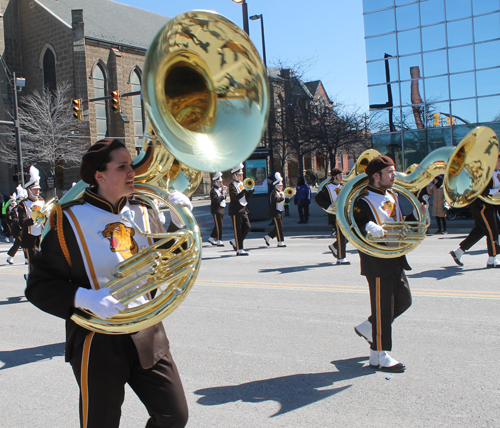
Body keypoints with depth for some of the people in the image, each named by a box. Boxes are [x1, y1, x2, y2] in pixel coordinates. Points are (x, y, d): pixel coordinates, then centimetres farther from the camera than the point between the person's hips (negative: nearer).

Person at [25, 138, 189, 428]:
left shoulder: (143, 212, 4)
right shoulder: (71, 220, -11)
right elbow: (39, 286, -10)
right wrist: (85, 298, -25)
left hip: (147, 334, 5)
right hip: (99, 342, -4)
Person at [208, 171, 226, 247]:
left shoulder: (221, 189, 16)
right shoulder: (213, 191, -11)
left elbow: (225, 197, 10)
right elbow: (217, 200, -21)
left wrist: (224, 191, -3)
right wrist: (223, 195, -14)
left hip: (222, 209, 8)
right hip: (216, 210, -8)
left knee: (218, 225, 13)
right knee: (219, 226, -9)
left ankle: (211, 238, 26)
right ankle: (219, 241, -6)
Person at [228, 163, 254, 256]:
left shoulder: (241, 184, 15)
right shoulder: (232, 185, -10)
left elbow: (248, 196, 16)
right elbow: (236, 197, -23)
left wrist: (251, 190, -2)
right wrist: (245, 190, -28)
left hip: (243, 209, 8)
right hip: (236, 210, -8)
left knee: (248, 227, 4)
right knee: (238, 230, -4)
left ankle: (235, 241, 20)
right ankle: (239, 250, 0)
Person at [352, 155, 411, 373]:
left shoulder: (391, 196, 14)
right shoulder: (364, 200, -14)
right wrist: (369, 227, -38)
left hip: (395, 259, 9)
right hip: (378, 263, -9)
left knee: (403, 301, 15)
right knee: (383, 309, -3)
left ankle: (368, 327, 32)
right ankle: (379, 357, 8)